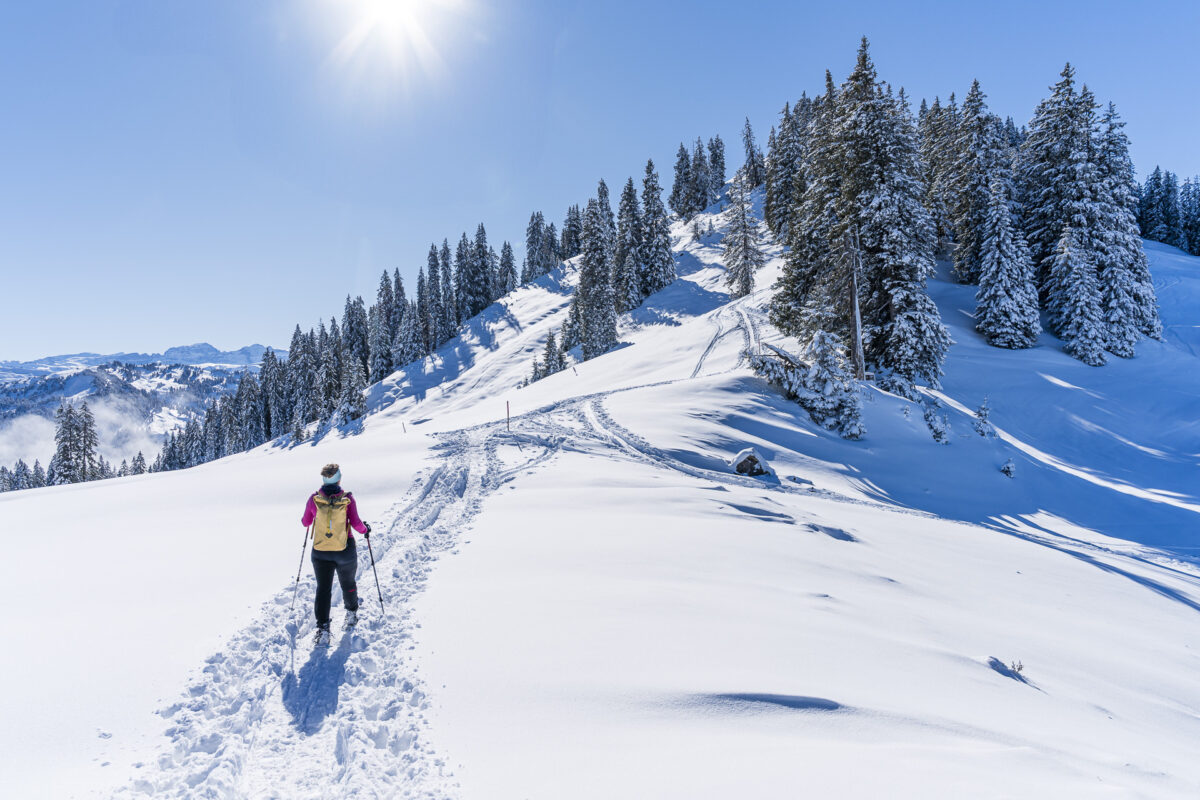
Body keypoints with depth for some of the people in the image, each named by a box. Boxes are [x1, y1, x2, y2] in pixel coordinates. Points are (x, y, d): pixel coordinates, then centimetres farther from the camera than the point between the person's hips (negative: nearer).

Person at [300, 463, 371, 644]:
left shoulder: (314, 499, -8)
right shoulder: (348, 499, -14)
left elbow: (305, 522, 3)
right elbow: (356, 523, -15)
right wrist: (365, 529, 6)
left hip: (320, 552, 1)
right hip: (345, 551, 0)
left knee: (323, 589, 7)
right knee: (348, 583, 22)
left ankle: (322, 628, -1)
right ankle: (351, 614, 41)